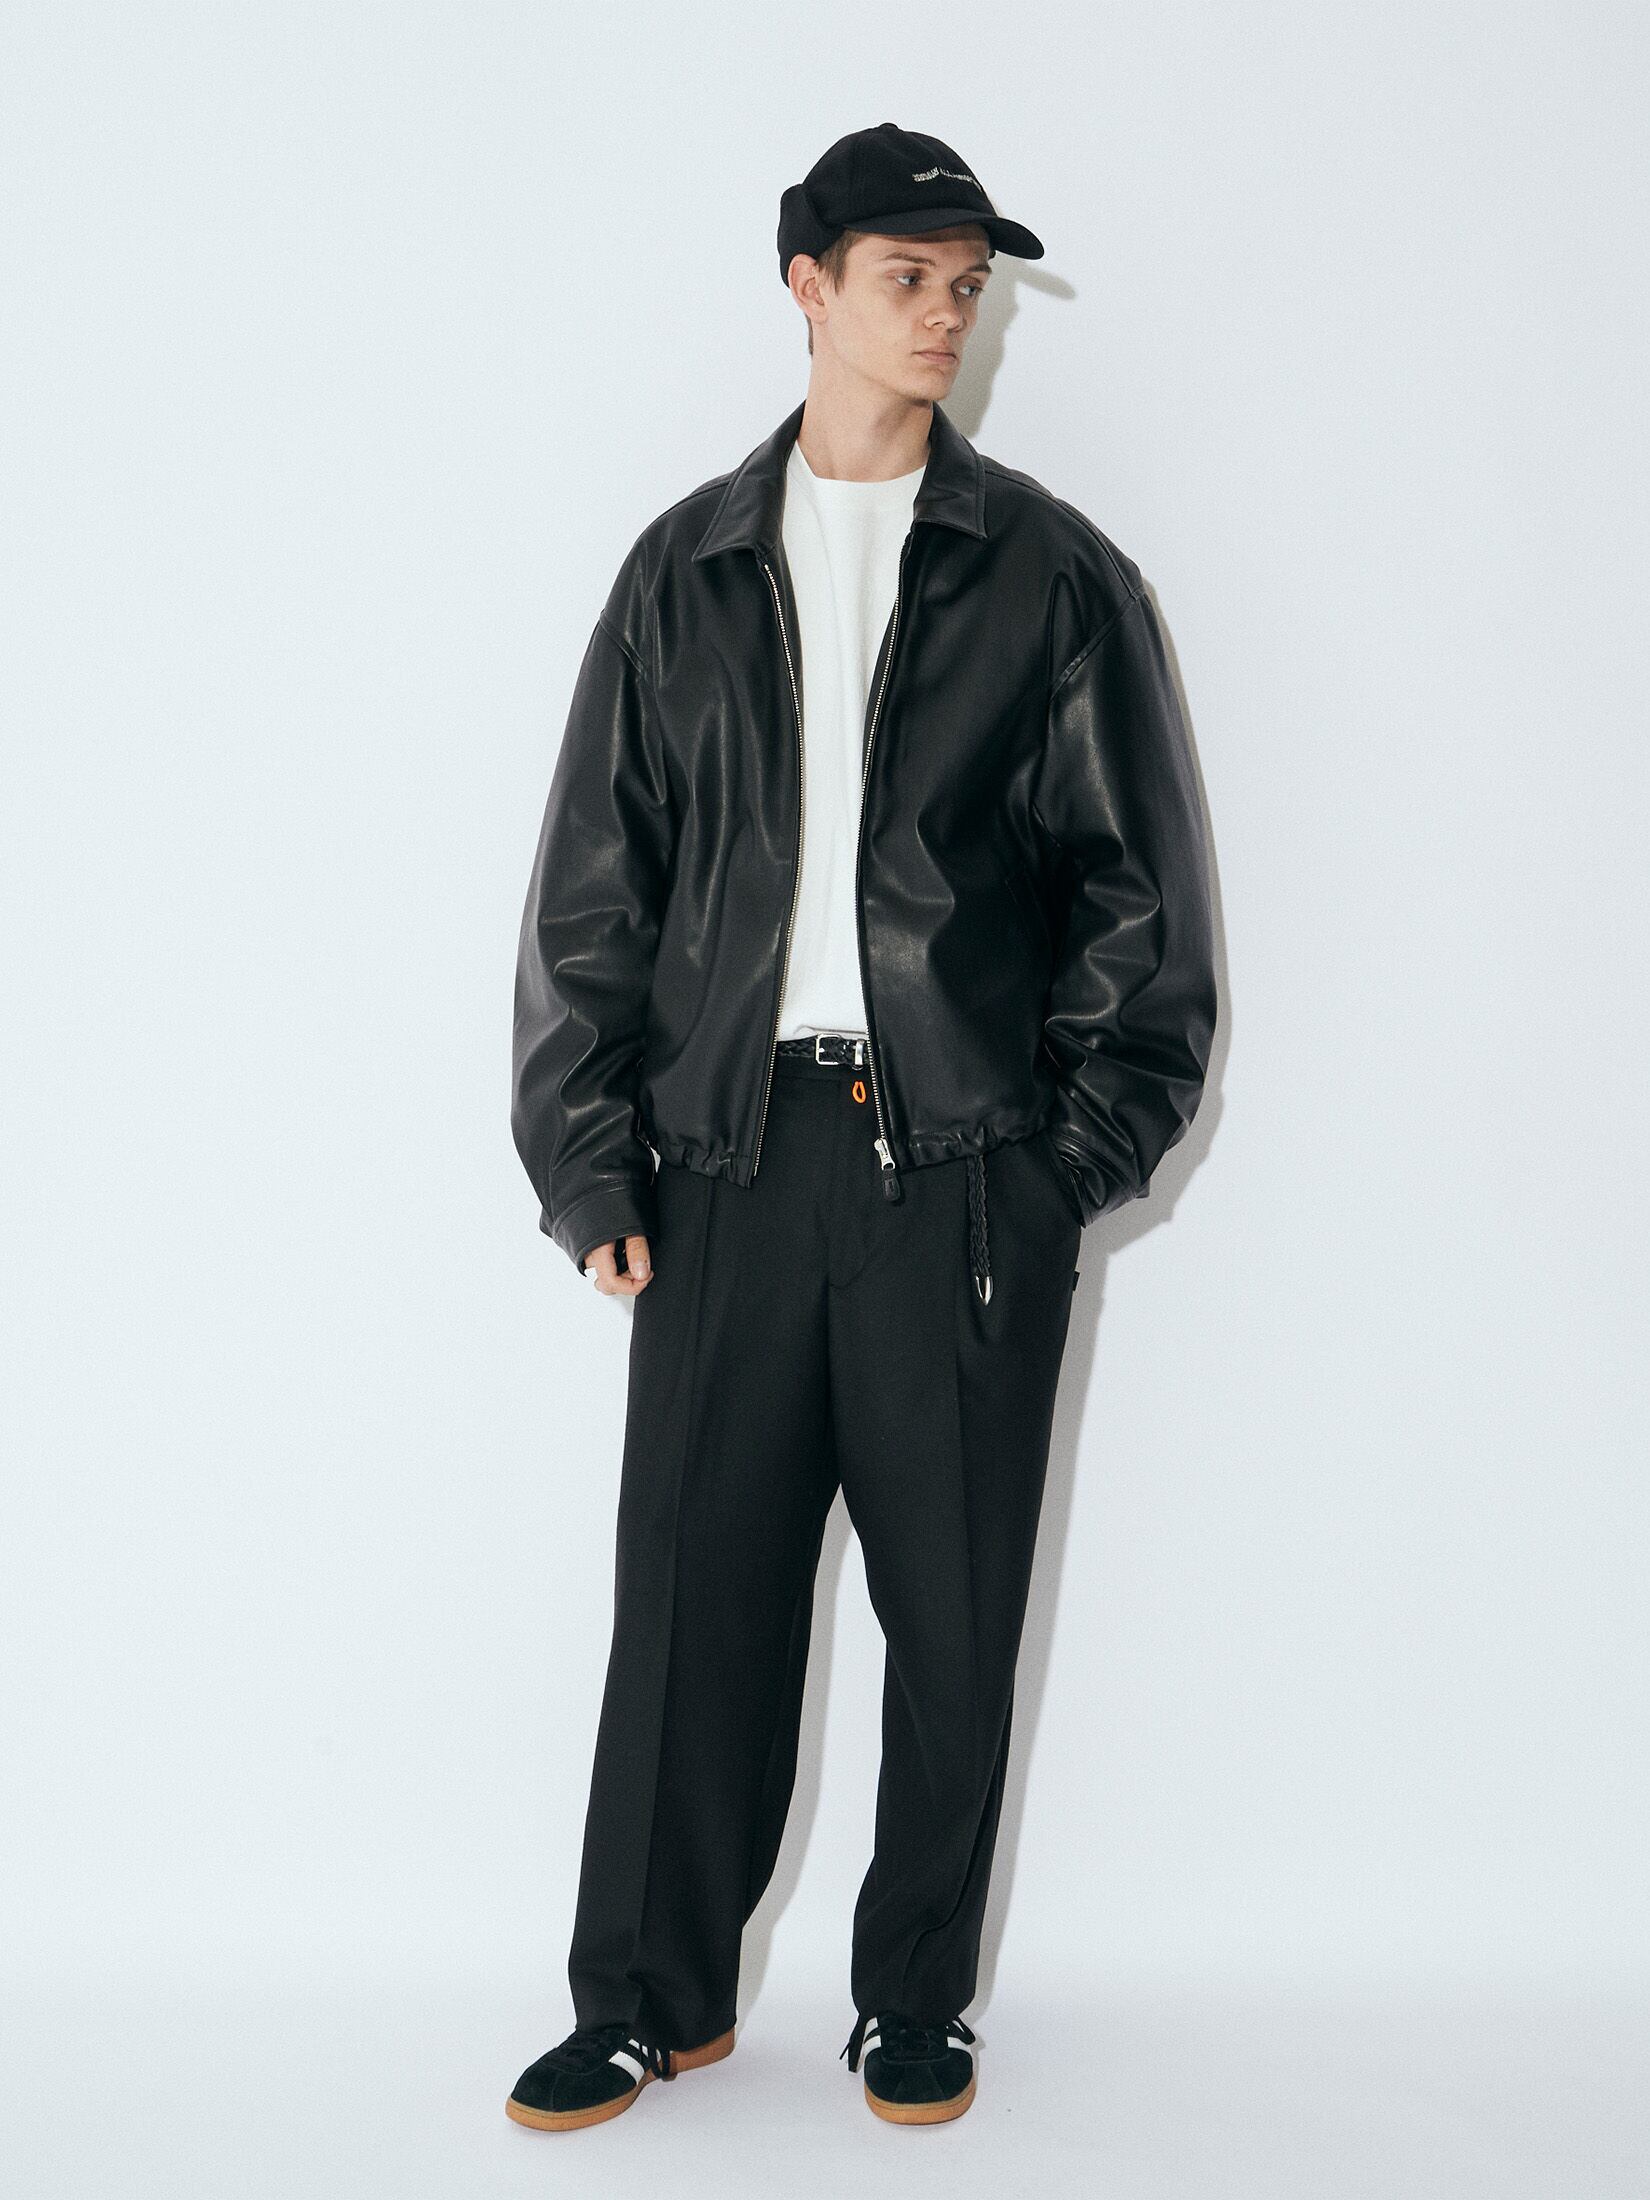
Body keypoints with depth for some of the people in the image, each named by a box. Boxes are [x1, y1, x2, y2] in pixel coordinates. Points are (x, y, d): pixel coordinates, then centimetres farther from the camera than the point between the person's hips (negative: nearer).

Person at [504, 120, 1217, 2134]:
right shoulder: (685, 574, 11)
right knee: (694, 1585, 3)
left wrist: (1085, 1144, -2)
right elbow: (591, 888, 10)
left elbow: (1139, 887, 7)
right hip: (729, 1151, 1)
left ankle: (916, 2000, 21)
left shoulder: (1052, 575, 7)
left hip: (965, 1161, -1)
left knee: (955, 1604, 5)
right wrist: (589, 1164, 2)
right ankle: (652, 1998, 19)